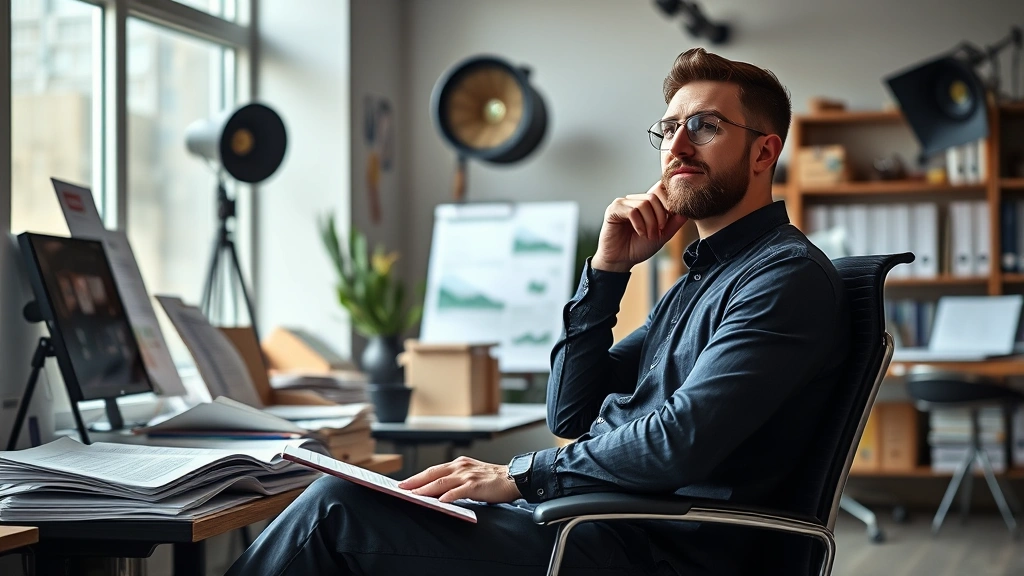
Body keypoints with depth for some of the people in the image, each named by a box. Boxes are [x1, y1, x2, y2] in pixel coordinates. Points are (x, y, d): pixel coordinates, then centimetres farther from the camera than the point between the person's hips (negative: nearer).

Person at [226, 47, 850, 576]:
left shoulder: (788, 277, -9)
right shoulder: (701, 278, 22)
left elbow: (679, 440, -23)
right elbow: (571, 413, 15)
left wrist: (520, 474, -15)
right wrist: (608, 269, 5)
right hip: (598, 517, 9)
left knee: (337, 509, -14)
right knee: (337, 497, 3)